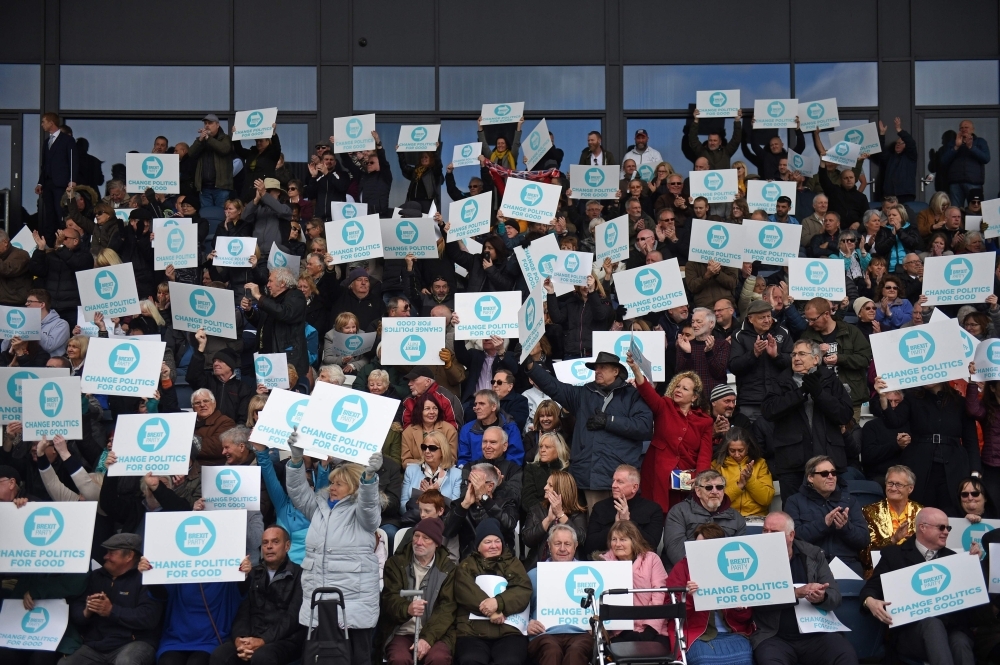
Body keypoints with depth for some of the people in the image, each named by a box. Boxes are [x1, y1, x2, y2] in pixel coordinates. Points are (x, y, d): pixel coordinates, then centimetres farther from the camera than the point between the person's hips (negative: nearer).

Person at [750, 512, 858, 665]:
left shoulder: (813, 555, 8)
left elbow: (835, 597, 3)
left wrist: (821, 598, -21)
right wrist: (798, 593, -24)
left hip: (816, 633, 3)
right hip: (774, 637, -3)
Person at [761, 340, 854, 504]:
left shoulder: (830, 381, 12)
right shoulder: (781, 383, 13)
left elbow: (846, 414, 1)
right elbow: (768, 411, -5)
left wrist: (819, 393, -9)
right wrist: (801, 392, -11)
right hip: (792, 461, 0)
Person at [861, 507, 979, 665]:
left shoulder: (952, 557, 23)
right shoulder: (894, 554, 13)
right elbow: (871, 587, 5)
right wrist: (870, 602, -18)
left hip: (950, 626, 3)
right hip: (909, 628, -3)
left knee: (961, 643, -33)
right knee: (932, 623, -37)